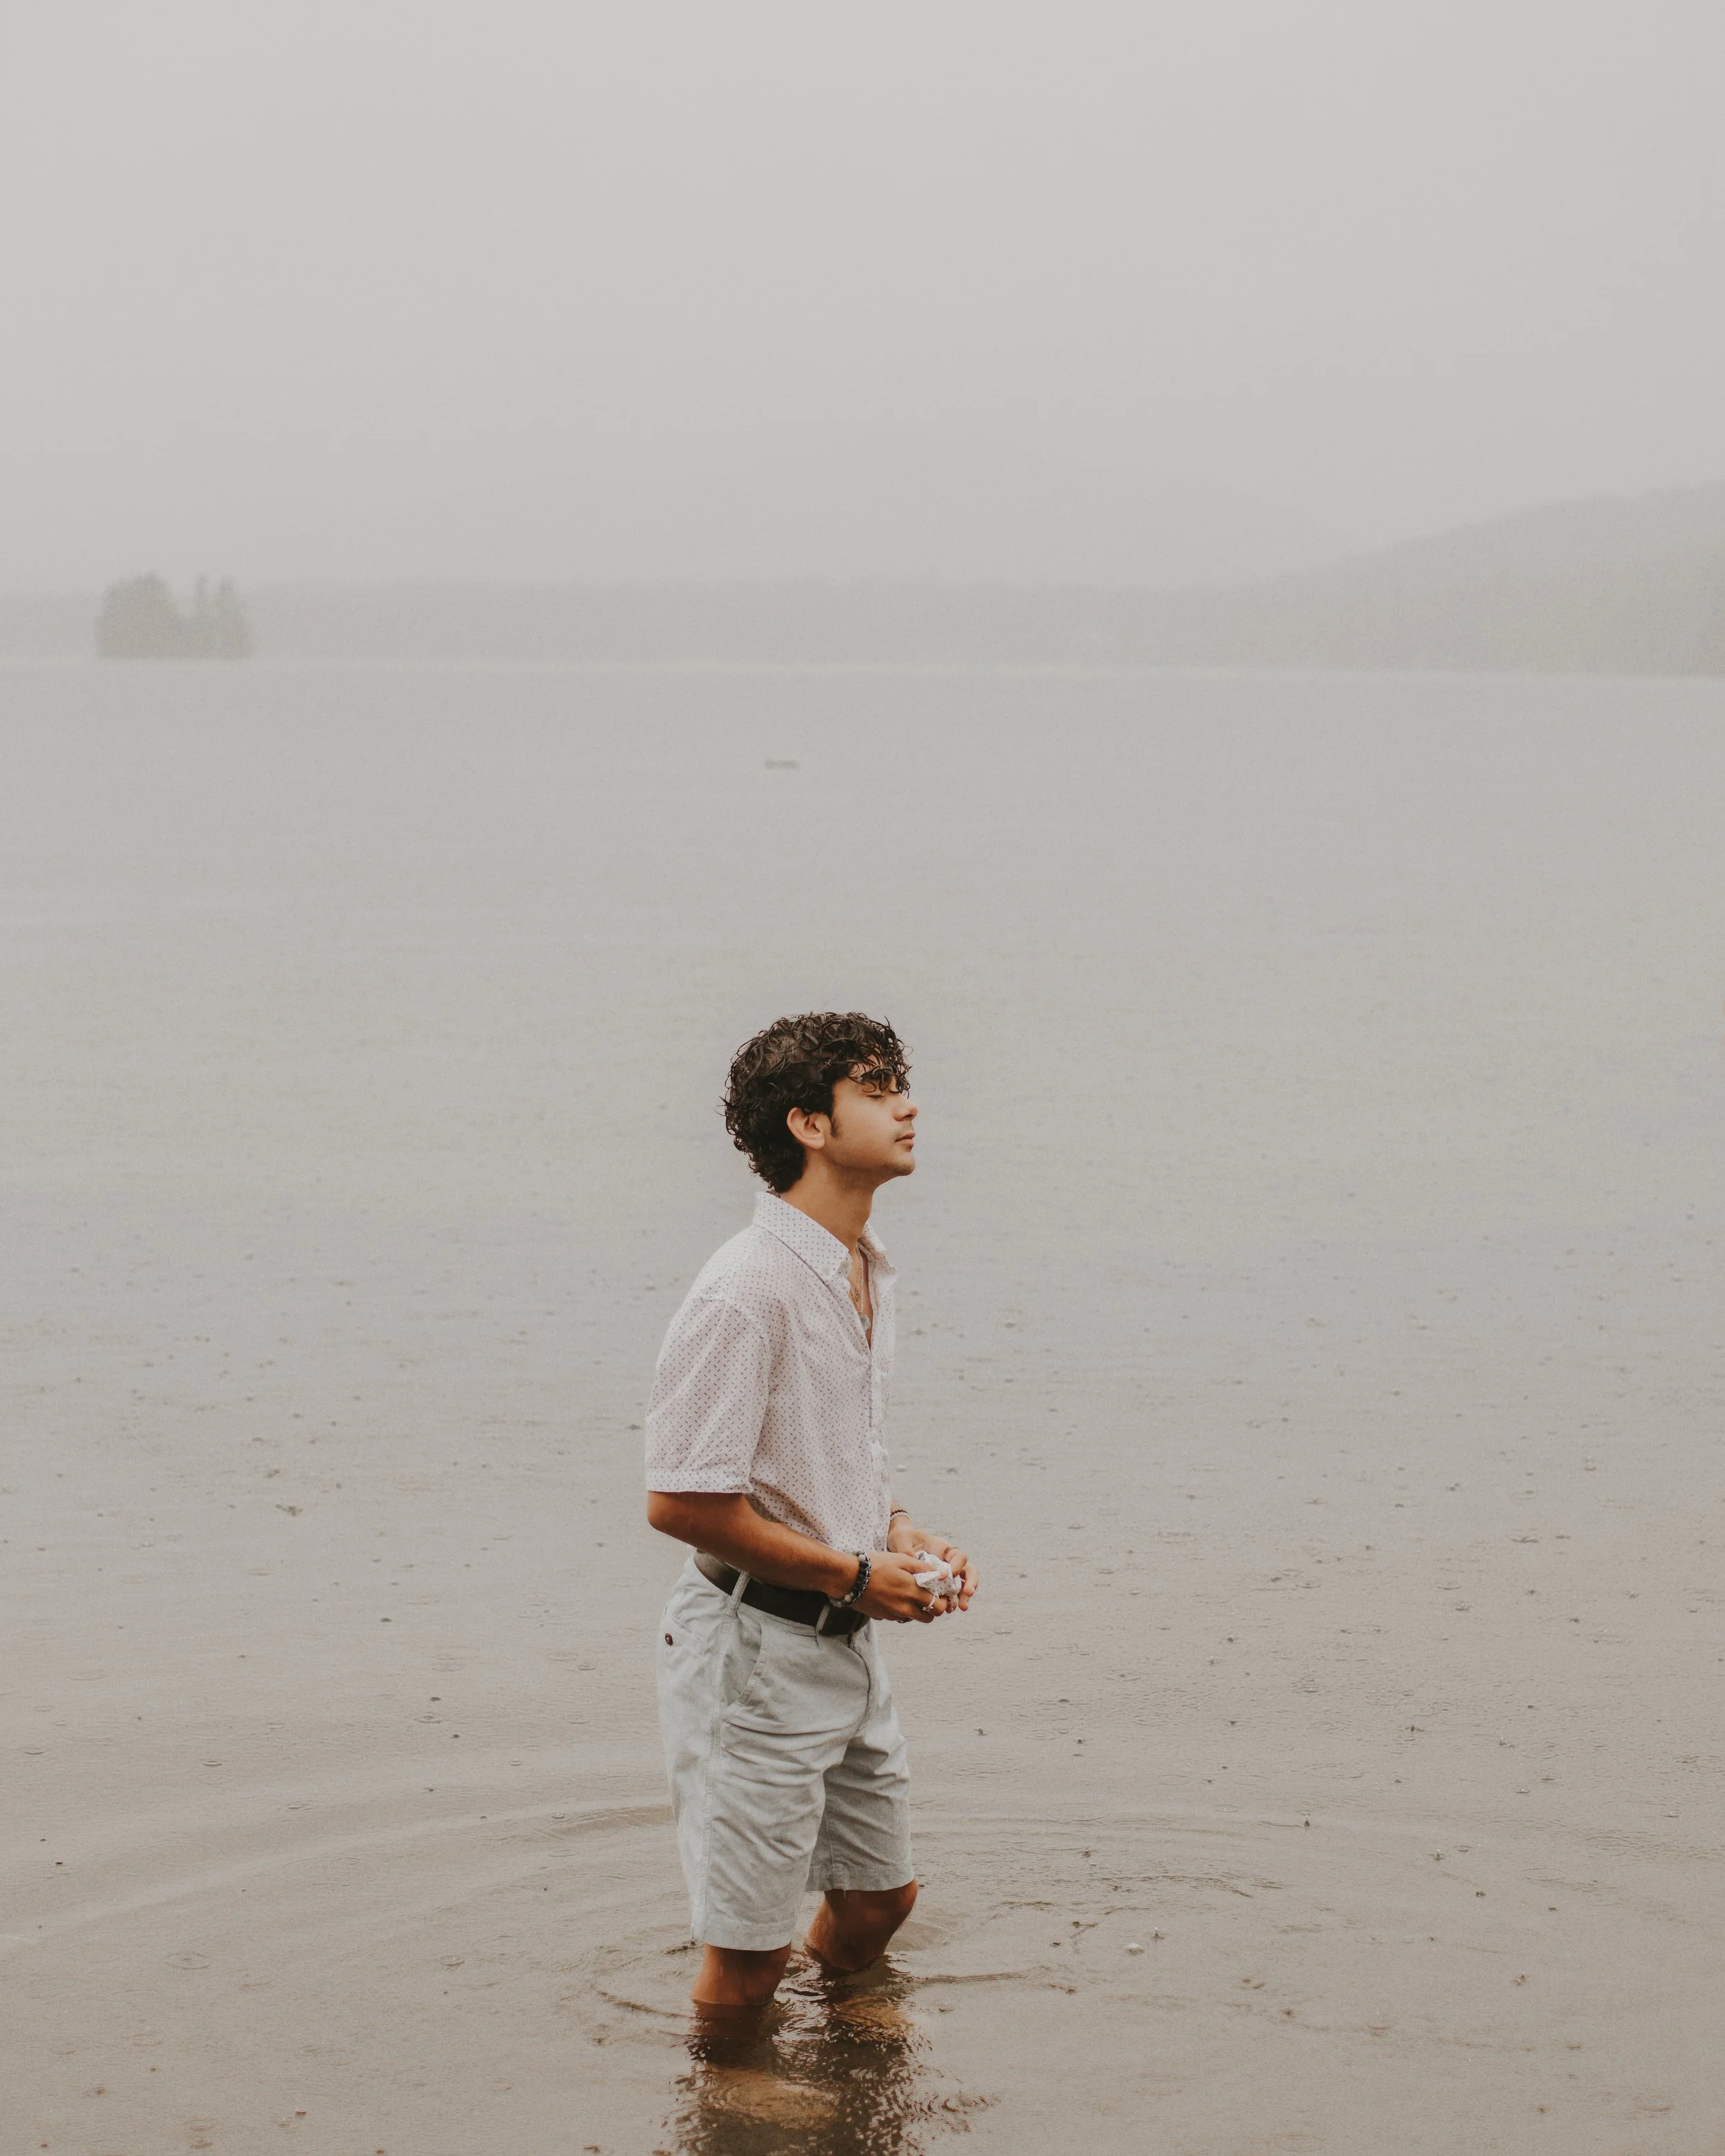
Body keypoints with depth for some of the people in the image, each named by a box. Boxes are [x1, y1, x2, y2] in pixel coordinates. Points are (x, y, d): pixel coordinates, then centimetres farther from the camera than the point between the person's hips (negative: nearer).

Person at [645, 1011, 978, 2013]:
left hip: (846, 1641, 9)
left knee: (880, 1896, 22)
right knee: (751, 1950, 0)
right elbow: (680, 1502, -23)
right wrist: (854, 1575, -17)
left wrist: (901, 1533, 4)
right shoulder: (748, 1291, -21)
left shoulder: (868, 1275, 9)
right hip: (756, 1647, -9)